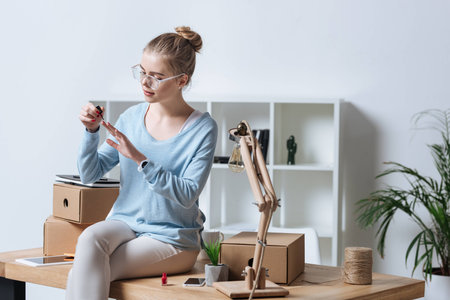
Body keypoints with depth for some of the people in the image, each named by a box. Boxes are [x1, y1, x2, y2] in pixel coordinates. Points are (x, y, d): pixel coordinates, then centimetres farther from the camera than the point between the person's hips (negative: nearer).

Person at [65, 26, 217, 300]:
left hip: (172, 237, -4)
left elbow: (187, 195, -16)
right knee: (90, 238, -31)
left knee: (82, 274, -25)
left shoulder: (203, 128, -7)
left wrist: (140, 159, -24)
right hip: (125, 223, 4)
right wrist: (92, 131, -11)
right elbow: (89, 174, 7)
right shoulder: (132, 117, 6)